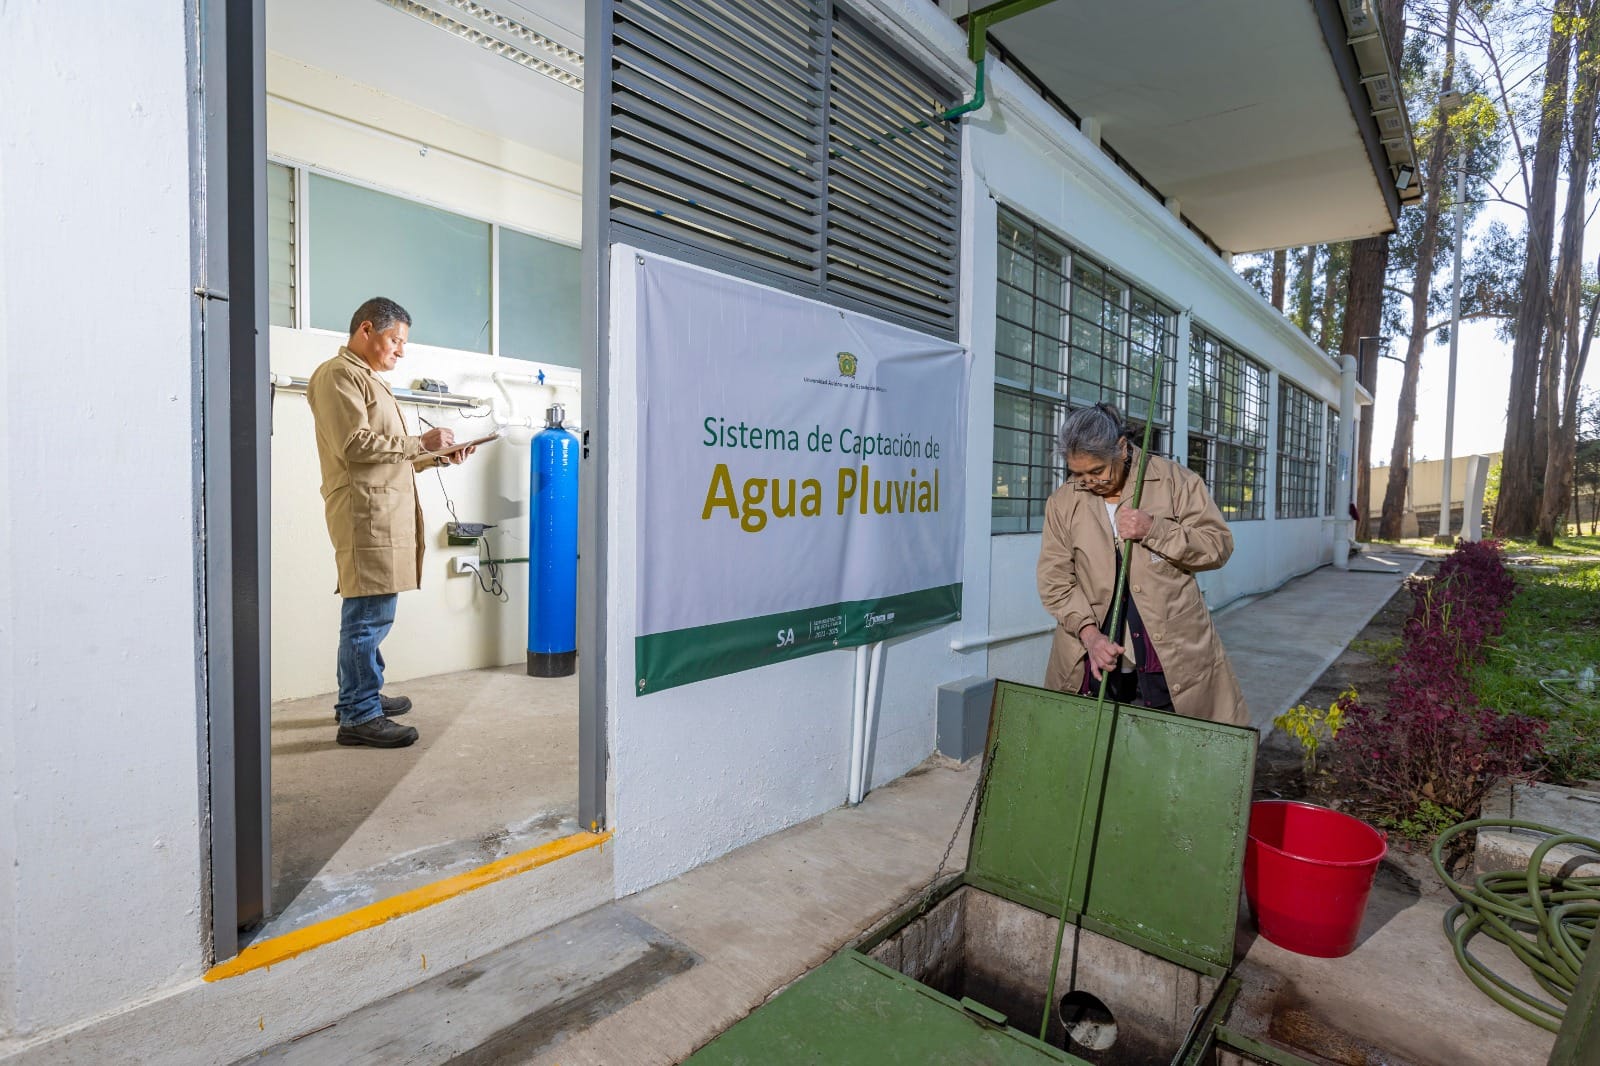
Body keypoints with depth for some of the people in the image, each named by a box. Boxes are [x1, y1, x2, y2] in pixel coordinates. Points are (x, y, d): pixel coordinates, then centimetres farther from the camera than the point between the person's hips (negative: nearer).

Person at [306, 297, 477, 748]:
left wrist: (437, 455, 13)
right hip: (365, 512, -10)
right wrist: (421, 442, -13)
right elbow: (355, 445, -16)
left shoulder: (369, 379, 26)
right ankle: (360, 715, -3)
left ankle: (358, 696, 25)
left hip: (385, 513, 10)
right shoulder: (339, 375, -5)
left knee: (367, 613, 15)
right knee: (369, 614, -9)